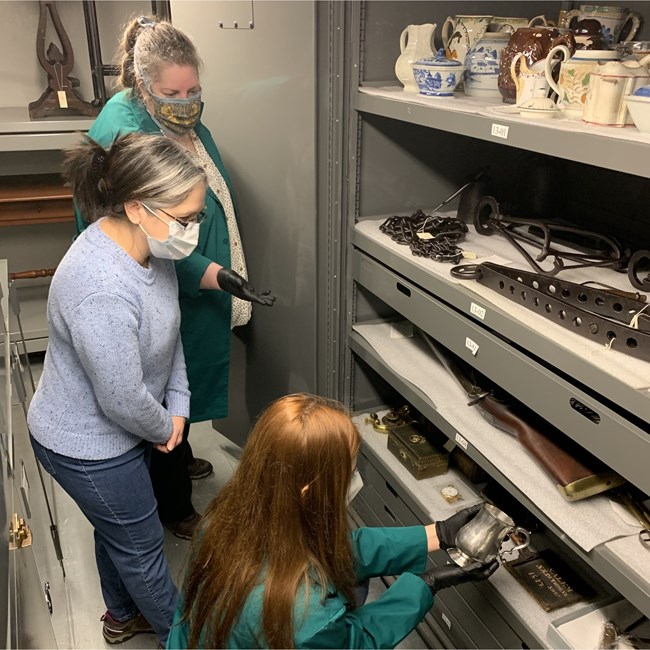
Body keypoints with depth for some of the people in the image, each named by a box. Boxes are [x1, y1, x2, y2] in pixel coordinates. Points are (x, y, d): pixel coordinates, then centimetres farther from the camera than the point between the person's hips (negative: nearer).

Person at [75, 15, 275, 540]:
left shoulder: (186, 121, 3)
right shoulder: (124, 135, -25)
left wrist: (228, 274, 20)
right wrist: (221, 276, -35)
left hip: (201, 292, 9)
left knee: (188, 383, 26)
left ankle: (181, 458, 52)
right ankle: (175, 508, 29)